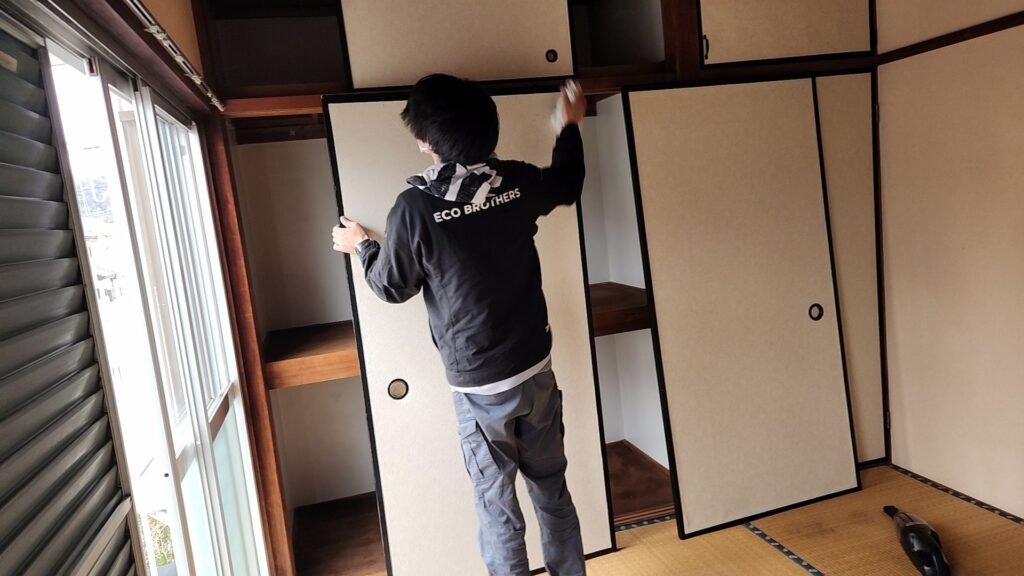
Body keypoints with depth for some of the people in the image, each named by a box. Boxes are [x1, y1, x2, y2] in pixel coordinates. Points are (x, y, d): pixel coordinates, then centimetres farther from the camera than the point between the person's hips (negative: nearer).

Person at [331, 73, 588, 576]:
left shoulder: (416, 206, -17)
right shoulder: (518, 181, -5)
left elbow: (392, 286, -1)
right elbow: (568, 183, 19)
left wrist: (360, 246, 18)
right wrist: (569, 125, 35)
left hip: (479, 385, -4)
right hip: (536, 370, 5)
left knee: (496, 505, 12)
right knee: (552, 489, 21)